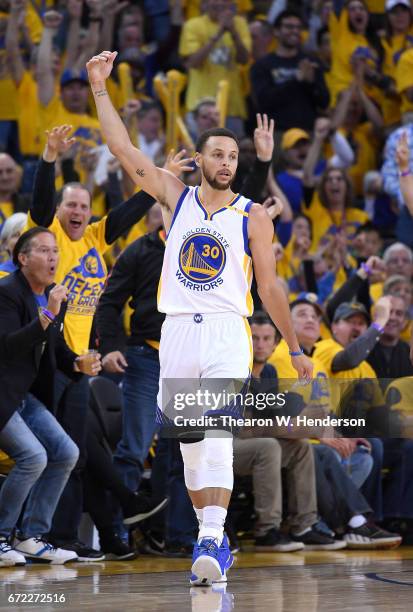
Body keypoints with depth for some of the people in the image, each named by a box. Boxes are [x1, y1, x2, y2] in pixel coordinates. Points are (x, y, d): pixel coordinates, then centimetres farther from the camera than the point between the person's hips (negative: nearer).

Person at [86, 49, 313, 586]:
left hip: (227, 334, -3)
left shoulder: (253, 217, 5)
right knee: (190, 445, 7)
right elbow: (123, 149, 5)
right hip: (178, 331, 3)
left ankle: (212, 540, -27)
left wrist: (295, 348, 11)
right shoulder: (176, 197, 10)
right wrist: (100, 87, -2)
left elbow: (270, 286, 9)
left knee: (217, 437, -19)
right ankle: (213, 536, 19)